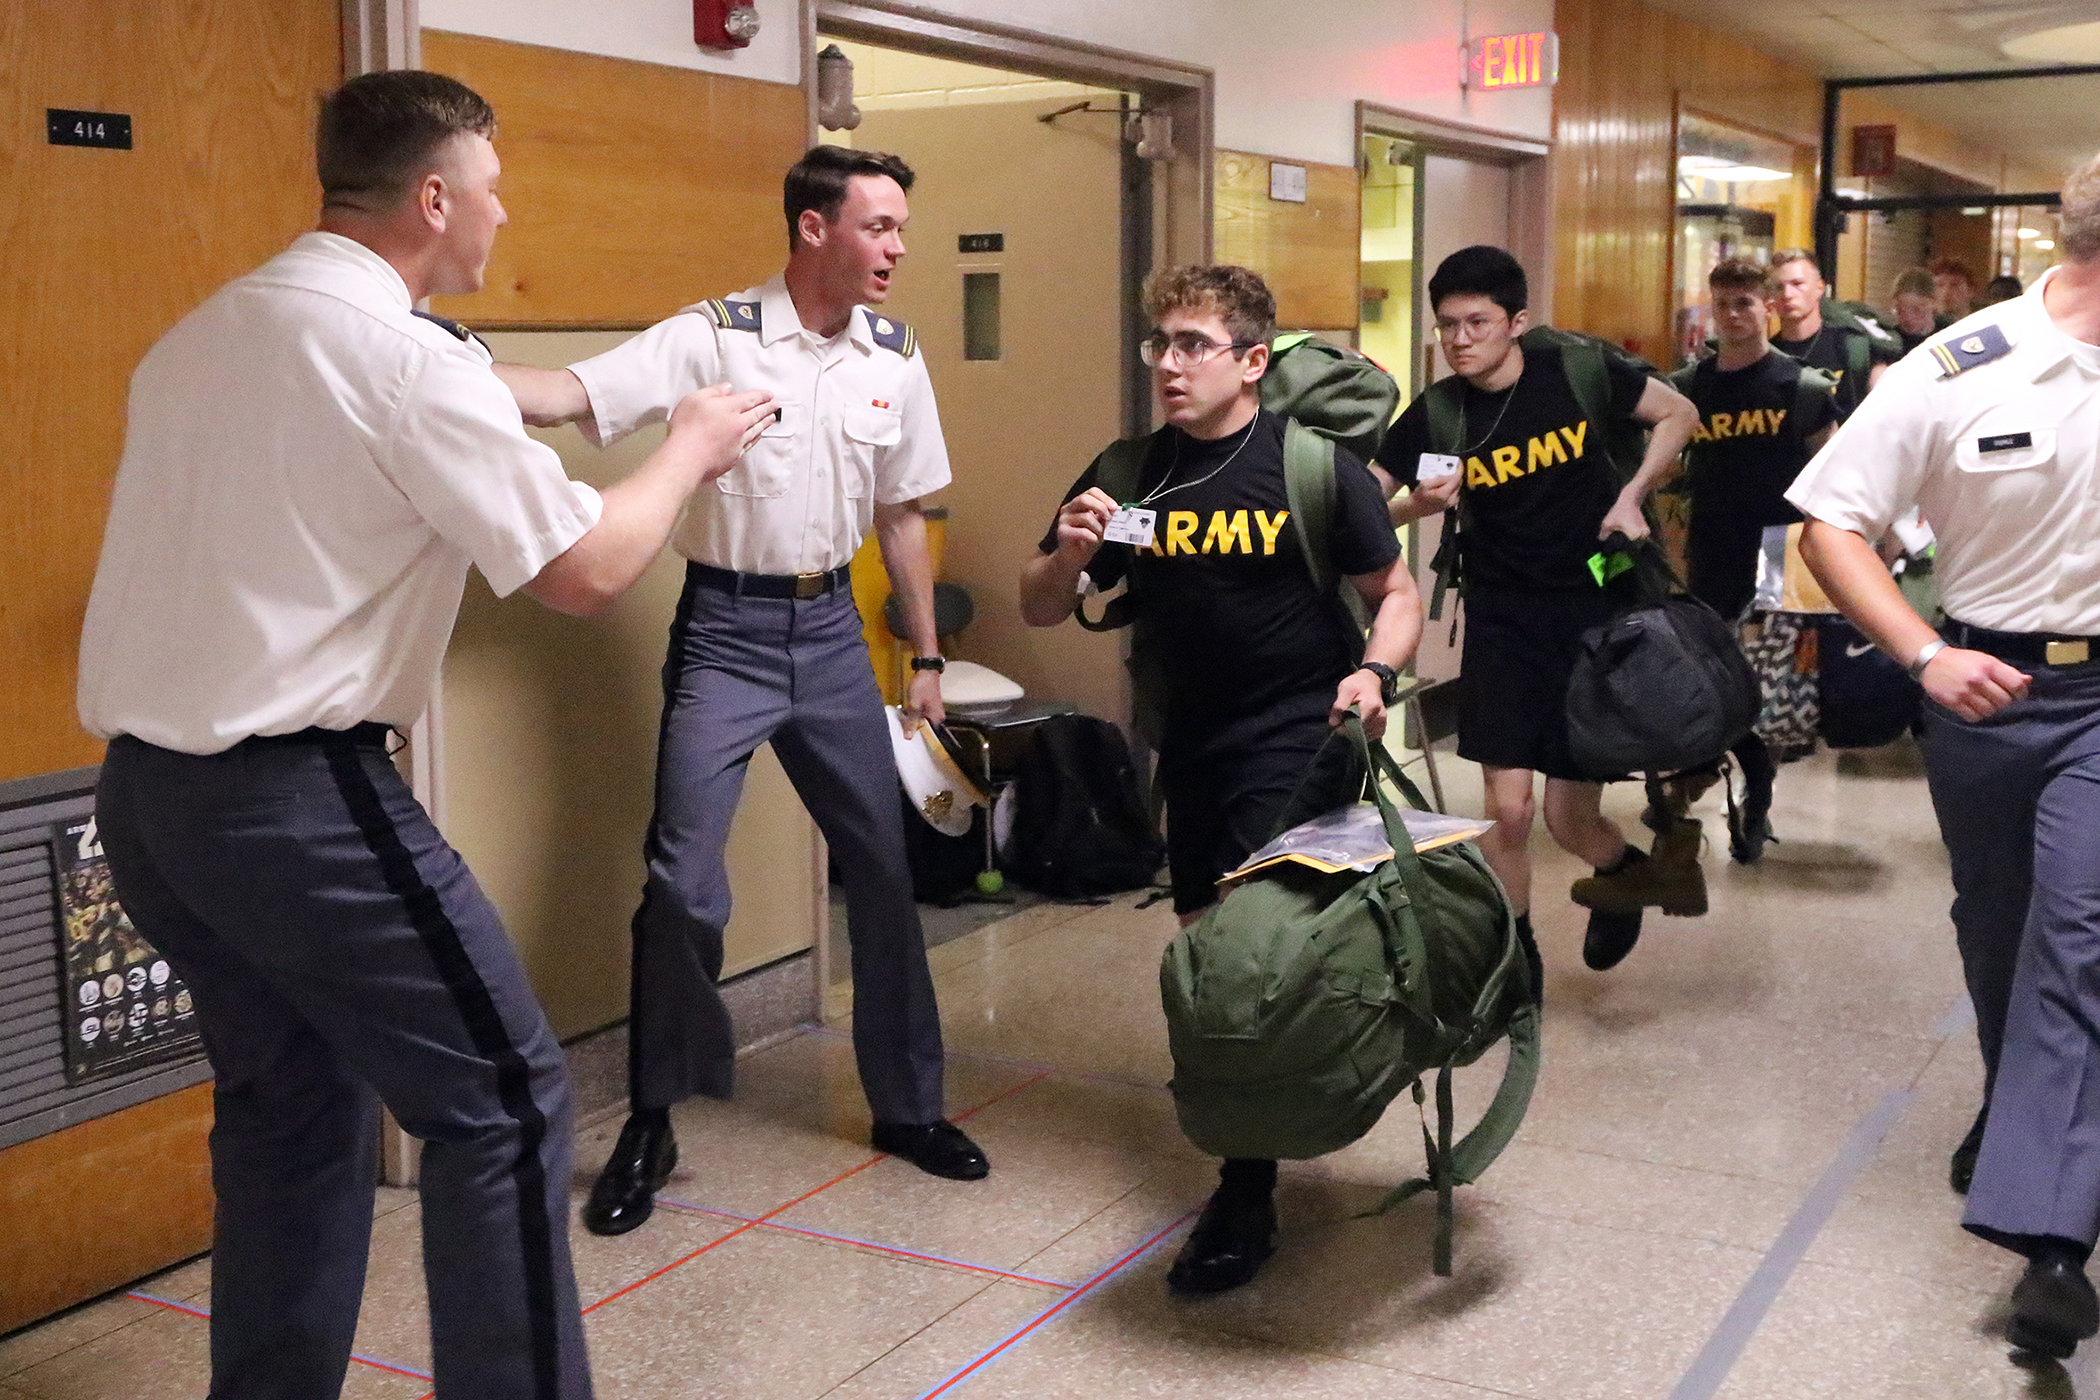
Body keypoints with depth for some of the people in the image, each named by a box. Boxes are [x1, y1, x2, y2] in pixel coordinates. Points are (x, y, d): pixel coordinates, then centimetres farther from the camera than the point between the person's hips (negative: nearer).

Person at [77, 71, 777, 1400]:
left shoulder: (197, 337, 11)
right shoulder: (408, 357, -13)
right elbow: (586, 569, -11)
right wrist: (690, 450, 6)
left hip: (145, 787, 9)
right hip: (296, 800, -8)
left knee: (296, 1101, 19)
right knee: (504, 1099, 2)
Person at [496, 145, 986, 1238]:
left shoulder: (895, 357, 5)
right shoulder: (713, 339, -11)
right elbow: (569, 395, -23)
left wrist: (926, 656, 14)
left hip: (830, 628, 5)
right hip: (725, 631, -4)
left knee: (882, 868, 9)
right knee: (684, 882, -8)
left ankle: (907, 1105, 26)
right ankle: (650, 1128, 12)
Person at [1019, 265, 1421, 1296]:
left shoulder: (1313, 465, -8)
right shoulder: (1130, 473, 3)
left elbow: (1396, 595, 0)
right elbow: (1039, 610, 5)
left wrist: (1374, 672, -21)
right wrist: (1069, 555, -17)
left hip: (1299, 739, -5)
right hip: (1190, 741, 5)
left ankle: (1247, 1201, -5)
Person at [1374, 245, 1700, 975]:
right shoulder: (1434, 416, -5)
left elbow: (1678, 413, 4)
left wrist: (1632, 495, -8)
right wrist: (1418, 506, -19)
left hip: (1597, 612, -1)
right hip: (1504, 621, 1)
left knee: (1571, 818, 3)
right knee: (1507, 808, -7)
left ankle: (1627, 870, 39)